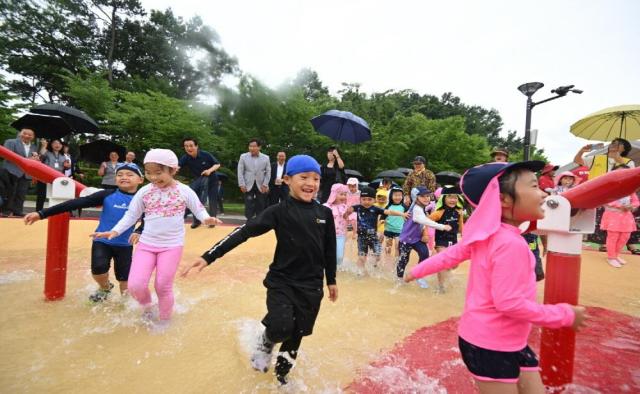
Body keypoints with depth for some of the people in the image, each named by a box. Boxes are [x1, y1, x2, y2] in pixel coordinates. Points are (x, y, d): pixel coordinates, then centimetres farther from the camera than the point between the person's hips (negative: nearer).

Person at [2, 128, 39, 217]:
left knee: (21, 194, 2)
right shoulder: (10, 142, 3)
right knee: (10, 193, 1)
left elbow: (36, 159, 16)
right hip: (12, 172, -4)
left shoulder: (34, 147, 17)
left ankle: (18, 211, 5)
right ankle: (6, 211, 7)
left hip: (27, 174, 4)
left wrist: (36, 158, -9)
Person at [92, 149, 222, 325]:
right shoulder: (144, 192, -2)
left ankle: (164, 321, 31)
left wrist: (206, 218, -24)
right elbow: (131, 215, 6)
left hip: (172, 246, -2)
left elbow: (199, 210, -2)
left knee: (163, 287, 5)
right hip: (146, 244, 3)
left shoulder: (184, 191, -8)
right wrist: (114, 231, -7)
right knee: (135, 285, -6)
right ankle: (146, 306, 29)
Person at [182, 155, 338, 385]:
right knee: (281, 327, -19)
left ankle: (281, 376, 40)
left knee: (296, 335, 12)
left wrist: (331, 281, 16)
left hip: (311, 287, 3)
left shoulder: (325, 213, -1)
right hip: (281, 281, -3)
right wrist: (209, 257, -23)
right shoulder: (279, 211, -11)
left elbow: (329, 250, 9)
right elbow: (245, 231, -16)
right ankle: (266, 342, 19)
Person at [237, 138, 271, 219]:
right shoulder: (243, 156, 2)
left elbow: (268, 172, 4)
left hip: (261, 186, 1)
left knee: (261, 207, 5)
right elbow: (240, 172, 1)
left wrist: (265, 185, -5)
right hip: (248, 186, -1)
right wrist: (242, 185, -7)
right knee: (249, 207, -3)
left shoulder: (266, 158, 3)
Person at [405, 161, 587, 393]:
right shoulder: (511, 244, -27)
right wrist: (565, 315, -15)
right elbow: (508, 303, -28)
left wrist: (418, 271, 20)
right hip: (491, 346, -9)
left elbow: (451, 254, 8)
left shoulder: (485, 234, 0)